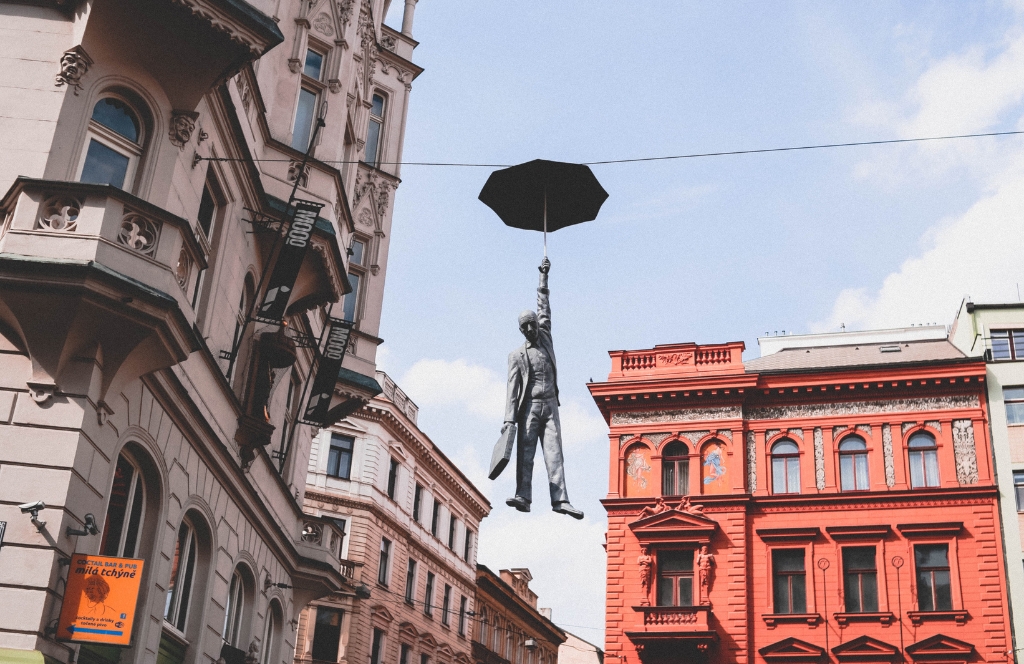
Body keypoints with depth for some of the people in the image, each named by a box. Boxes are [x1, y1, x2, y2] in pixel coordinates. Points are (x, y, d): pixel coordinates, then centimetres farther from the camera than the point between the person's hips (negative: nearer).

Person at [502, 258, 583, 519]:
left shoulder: (545, 341, 17)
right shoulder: (517, 355, 7)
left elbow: (544, 310, 17)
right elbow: (513, 388, 0)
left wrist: (543, 278, 21)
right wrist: (509, 418, -10)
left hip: (550, 405, 2)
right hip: (529, 407, -2)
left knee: (554, 451, -8)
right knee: (525, 452, -9)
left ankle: (560, 499, -18)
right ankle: (523, 496, -17)